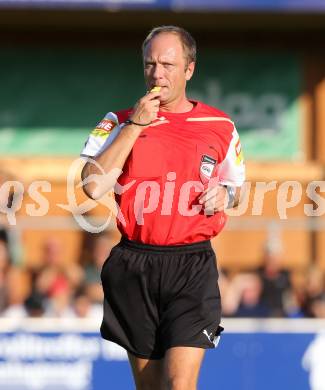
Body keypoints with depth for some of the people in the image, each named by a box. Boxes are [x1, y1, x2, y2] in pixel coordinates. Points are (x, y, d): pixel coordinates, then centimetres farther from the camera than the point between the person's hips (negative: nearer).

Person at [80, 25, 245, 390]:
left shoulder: (219, 126, 7)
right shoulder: (119, 123, 5)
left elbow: (235, 188, 22)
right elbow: (93, 186, -11)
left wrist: (225, 195, -3)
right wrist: (135, 125, -11)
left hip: (192, 266, -2)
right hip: (133, 265, 2)